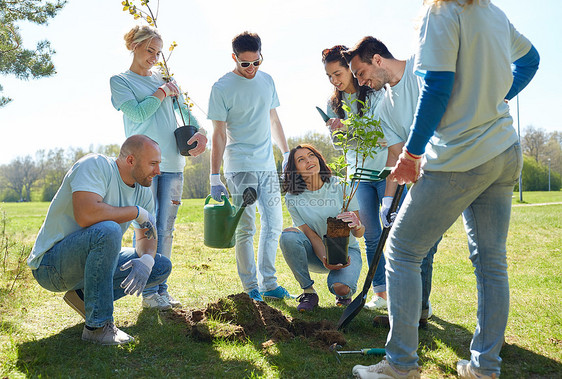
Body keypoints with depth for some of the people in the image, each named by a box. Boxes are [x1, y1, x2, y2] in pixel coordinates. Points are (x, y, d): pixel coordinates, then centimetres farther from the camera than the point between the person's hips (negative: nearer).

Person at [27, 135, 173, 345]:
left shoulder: (143, 192, 4)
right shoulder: (95, 165, -19)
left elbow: (147, 236, 7)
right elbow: (85, 214, -35)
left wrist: (146, 259, -17)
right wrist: (136, 212, -23)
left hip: (90, 261, 8)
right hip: (50, 264, -8)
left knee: (162, 266, 0)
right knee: (107, 230, -36)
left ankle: (84, 296, 3)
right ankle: (97, 326, -24)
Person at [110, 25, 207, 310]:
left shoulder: (164, 78, 20)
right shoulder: (120, 81, 7)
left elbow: (184, 112, 14)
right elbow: (137, 113, -9)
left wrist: (199, 133, -4)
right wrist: (161, 93, 0)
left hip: (172, 162, 4)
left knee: (165, 229, 5)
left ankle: (162, 289, 12)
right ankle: (149, 291, 3)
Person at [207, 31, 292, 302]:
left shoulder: (267, 81, 10)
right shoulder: (222, 88, -6)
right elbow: (219, 135, -9)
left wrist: (287, 153, 19)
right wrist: (215, 177, -12)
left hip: (267, 165, 6)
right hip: (239, 167, -5)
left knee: (273, 225, 7)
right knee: (246, 229, -1)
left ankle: (268, 283, 18)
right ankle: (250, 287, 11)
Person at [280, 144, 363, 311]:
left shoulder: (341, 186, -12)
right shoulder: (292, 197, -10)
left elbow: (359, 233, -12)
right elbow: (311, 235, -12)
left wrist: (357, 225, -37)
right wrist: (326, 260, -29)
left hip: (347, 250, -1)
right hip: (316, 253, 1)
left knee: (341, 288, -31)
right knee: (288, 235, -29)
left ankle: (343, 293, 11)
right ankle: (308, 292, -10)